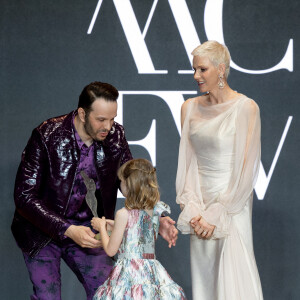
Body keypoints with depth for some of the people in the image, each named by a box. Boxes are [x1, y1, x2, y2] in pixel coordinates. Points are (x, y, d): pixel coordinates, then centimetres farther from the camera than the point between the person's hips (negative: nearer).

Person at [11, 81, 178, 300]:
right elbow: (24, 196, -22)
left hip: (85, 227, 4)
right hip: (43, 229, -4)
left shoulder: (115, 136, -8)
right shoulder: (46, 136, -21)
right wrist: (68, 230, -30)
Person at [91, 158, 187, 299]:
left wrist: (102, 227, 14)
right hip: (151, 268, 6)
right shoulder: (155, 211, 7)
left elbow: (110, 250, -3)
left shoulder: (124, 214, -9)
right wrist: (109, 223, 35)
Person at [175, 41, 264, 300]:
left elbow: (247, 170, -11)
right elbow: (187, 161, 8)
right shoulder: (190, 108, 8)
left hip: (231, 207, -5)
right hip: (201, 207, 5)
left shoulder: (245, 108, -8)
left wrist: (216, 214, -13)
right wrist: (193, 210, -4)